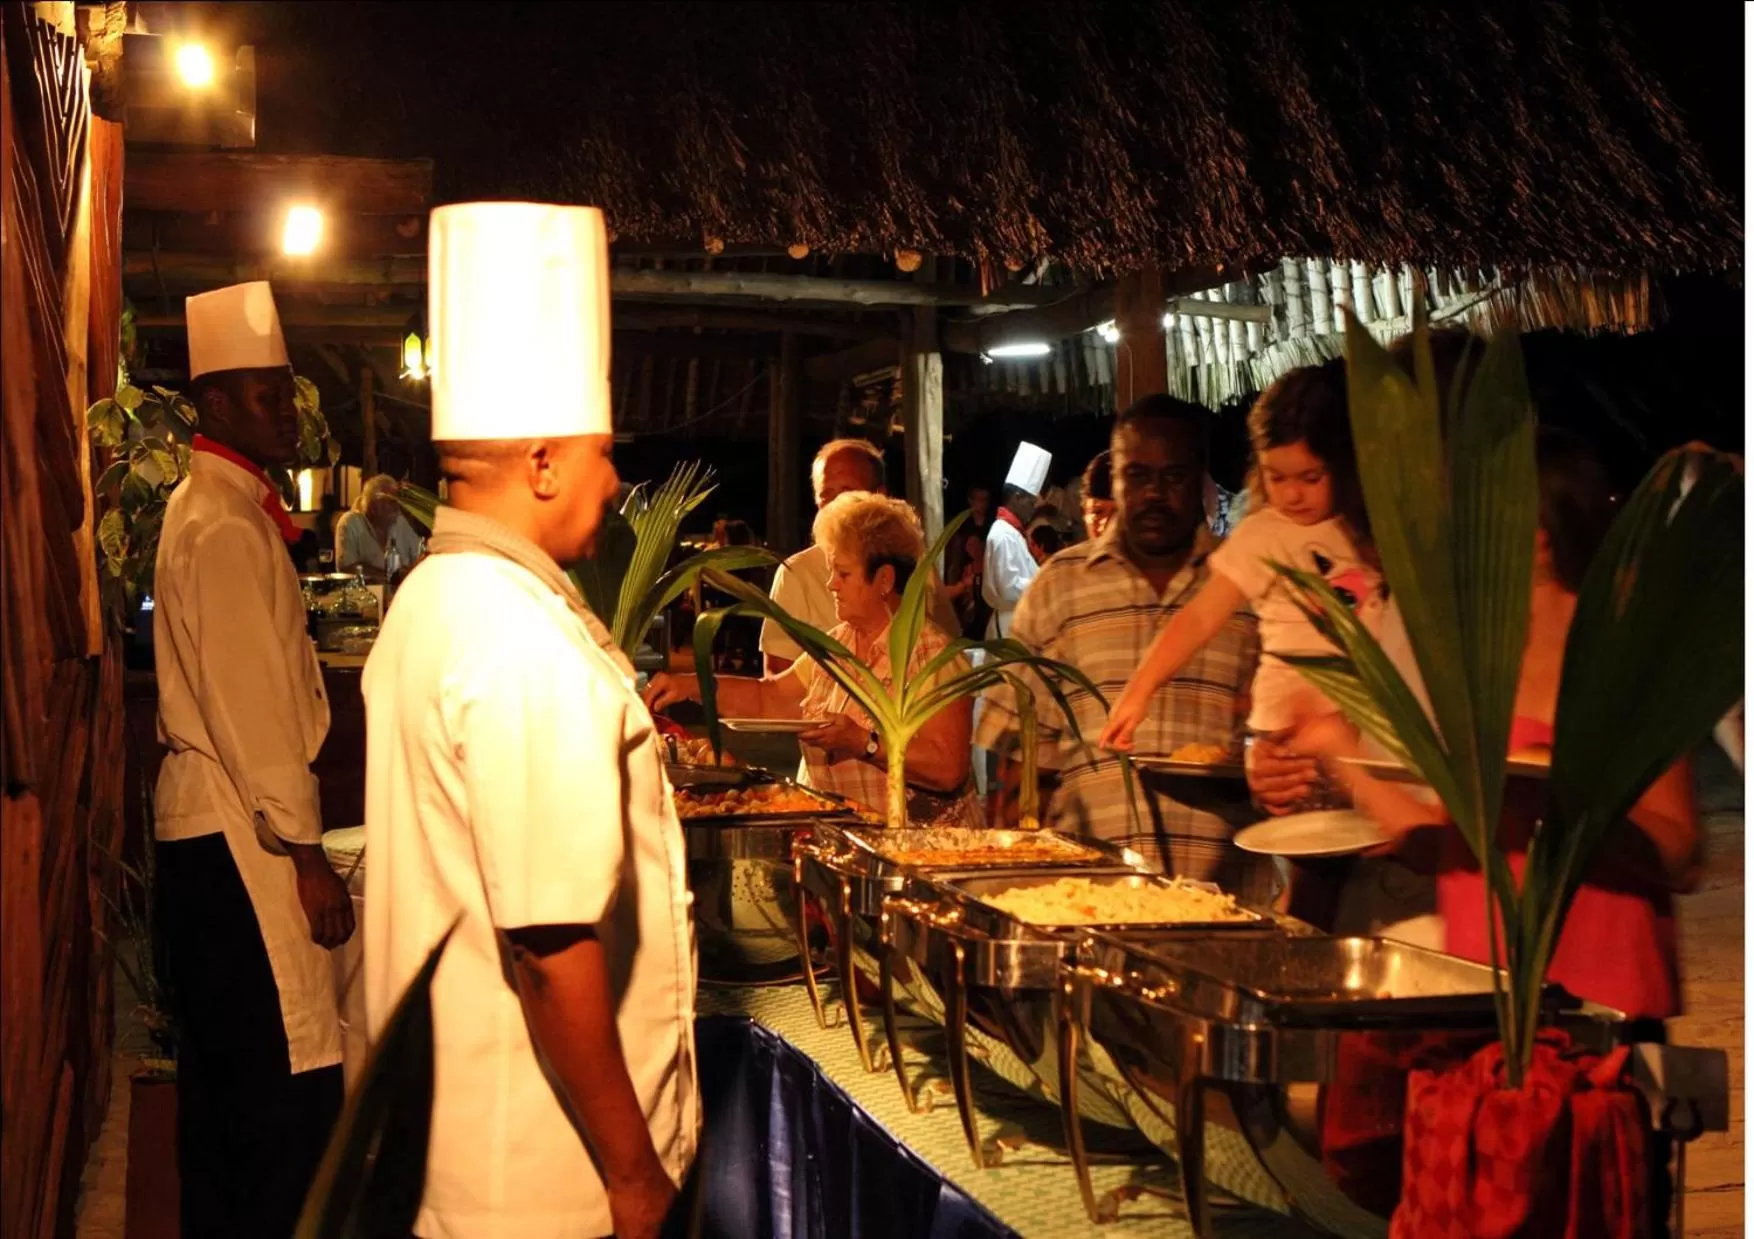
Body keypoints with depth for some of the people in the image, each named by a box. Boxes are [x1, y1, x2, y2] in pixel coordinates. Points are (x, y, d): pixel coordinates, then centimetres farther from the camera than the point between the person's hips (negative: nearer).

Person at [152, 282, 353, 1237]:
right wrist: (305, 852, -17)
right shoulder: (226, 527, -15)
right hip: (237, 834, -11)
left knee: (223, 1072, 17)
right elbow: (248, 704, -19)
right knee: (292, 1083, -9)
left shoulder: (209, 507, 17)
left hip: (205, 827, 11)